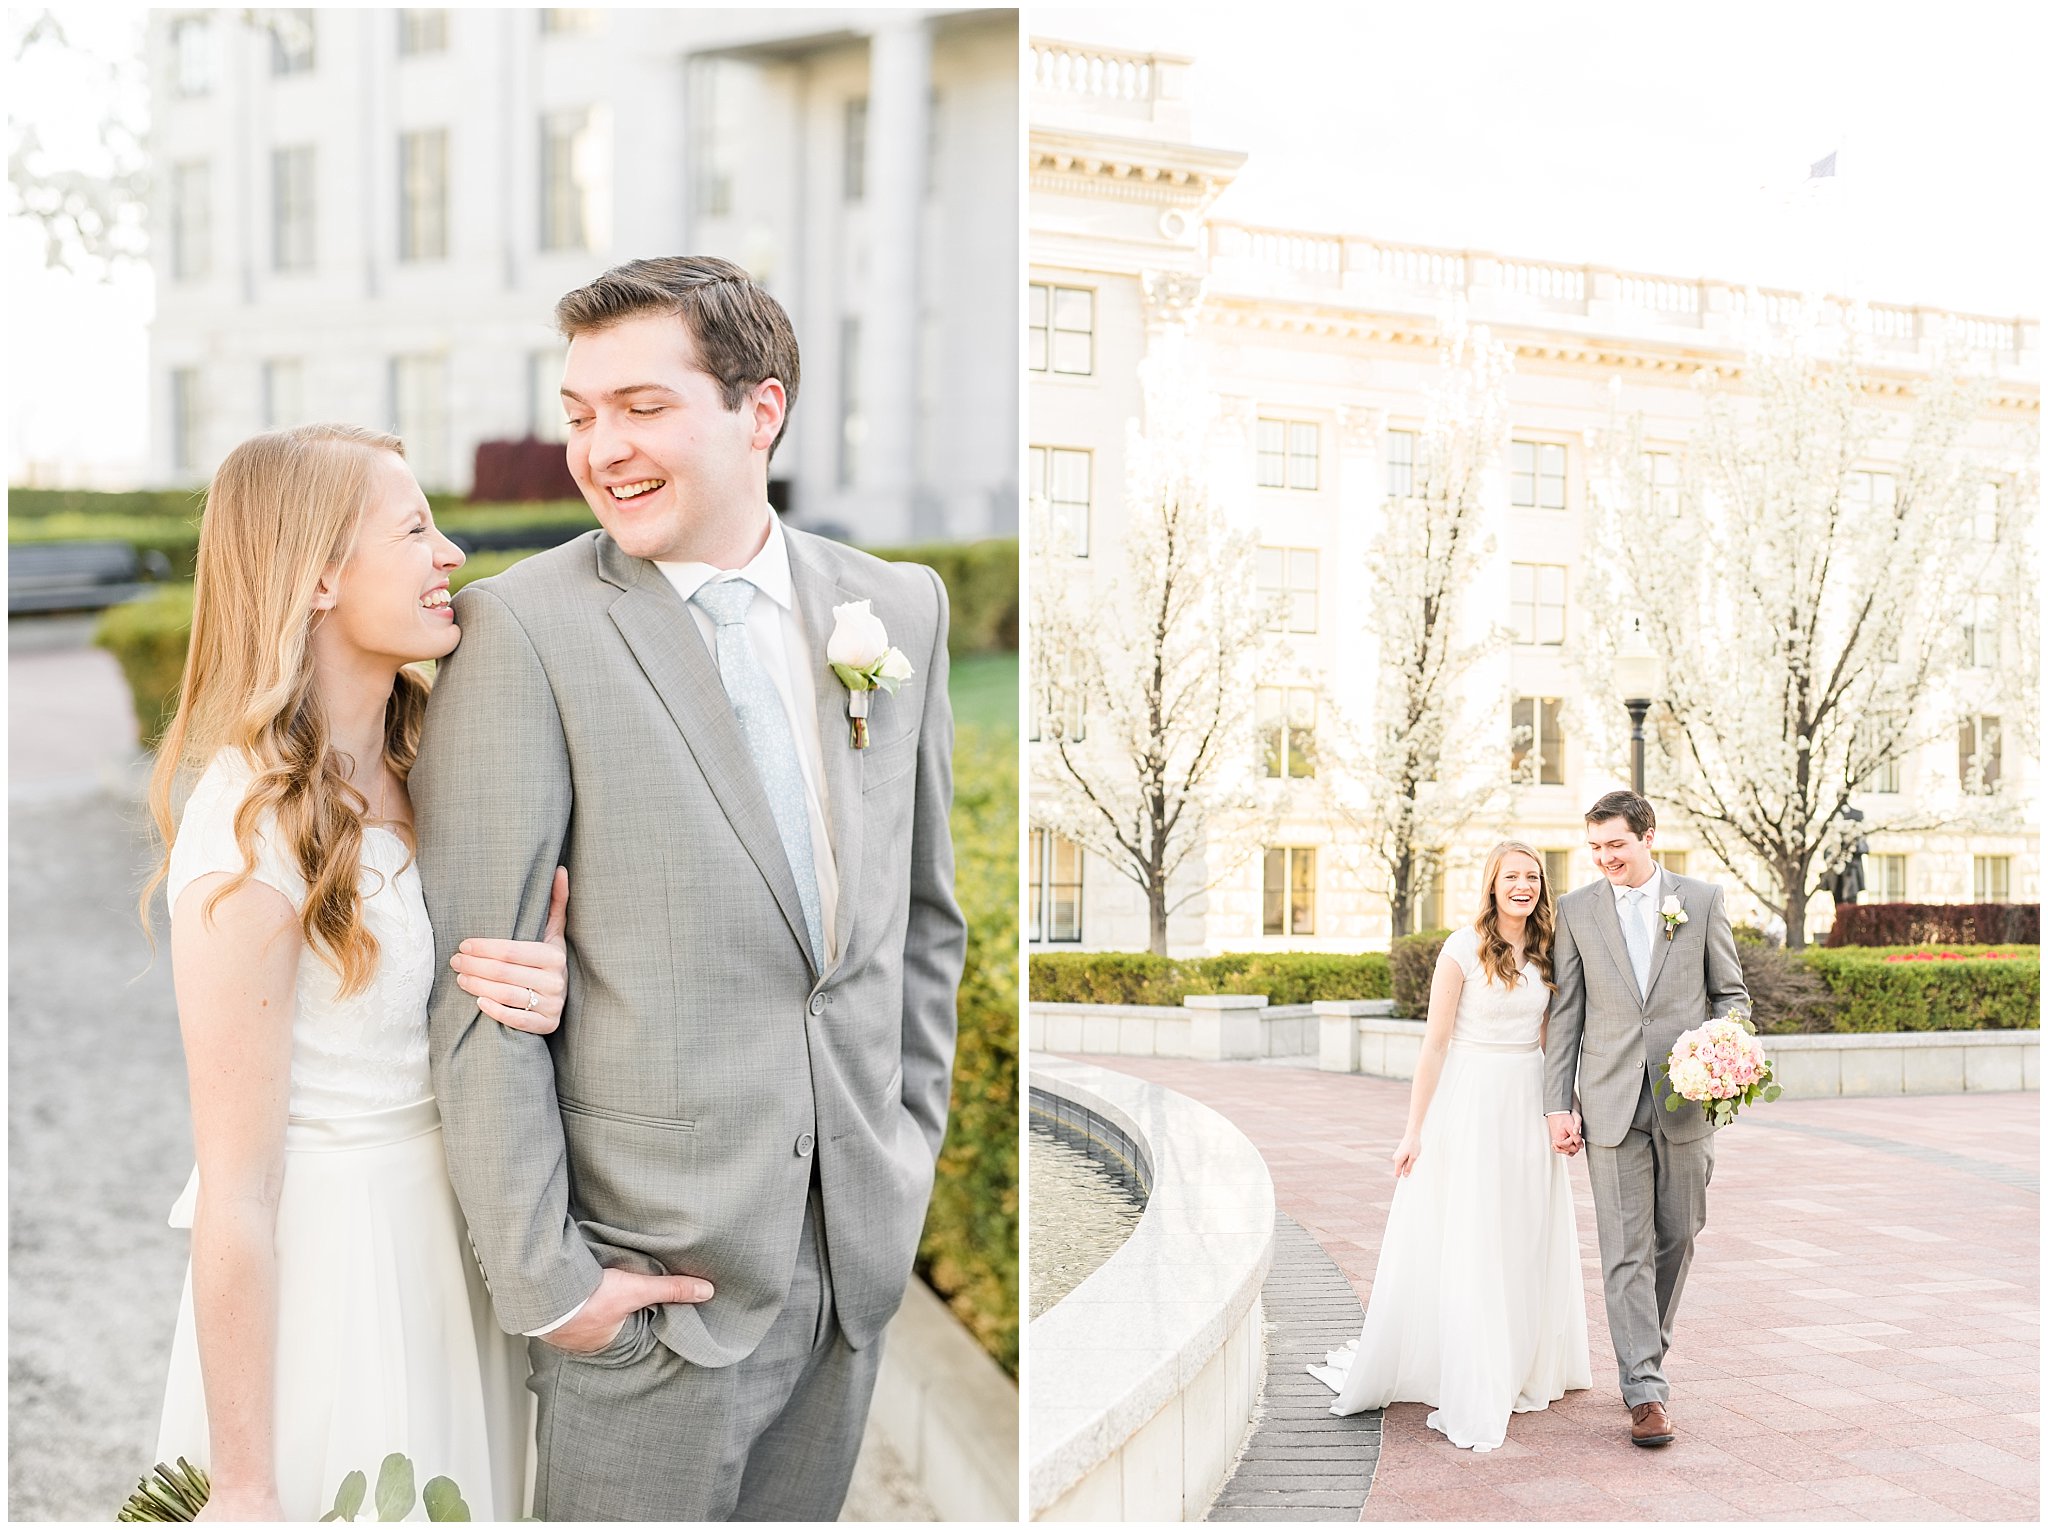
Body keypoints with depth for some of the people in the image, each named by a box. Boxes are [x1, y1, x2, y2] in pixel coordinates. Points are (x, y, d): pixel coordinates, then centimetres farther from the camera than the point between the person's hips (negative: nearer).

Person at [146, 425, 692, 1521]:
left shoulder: (406, 771, 2)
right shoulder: (251, 835, -23)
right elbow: (235, 1195, -20)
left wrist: (541, 990, -15)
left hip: (443, 1242, 8)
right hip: (328, 1274, -8)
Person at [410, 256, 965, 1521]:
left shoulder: (899, 606, 3)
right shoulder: (525, 631, -12)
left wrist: (915, 1142, 11)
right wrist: (540, 1273, -12)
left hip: (861, 1250, 5)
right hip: (653, 1267, -4)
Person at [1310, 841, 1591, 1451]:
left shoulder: (1546, 952, 7)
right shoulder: (1464, 948, -9)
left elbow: (1547, 1039, 14)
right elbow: (1435, 1041, -8)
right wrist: (1414, 1129, -10)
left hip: (1529, 1107, 5)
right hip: (1469, 1103, -5)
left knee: (1527, 1244, 11)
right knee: (1463, 1247, -2)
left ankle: (1521, 1369, 25)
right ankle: (1469, 1398, 5)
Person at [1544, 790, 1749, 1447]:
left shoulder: (1703, 900, 4)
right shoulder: (1576, 910, 5)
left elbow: (1732, 993, 8)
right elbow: (1566, 1015, 5)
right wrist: (1558, 1104, 0)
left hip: (1685, 1098, 1)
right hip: (1611, 1103, -1)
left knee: (1676, 1236, 10)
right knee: (1625, 1250, -5)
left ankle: (1649, 1350, 31)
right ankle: (1646, 1391, -5)